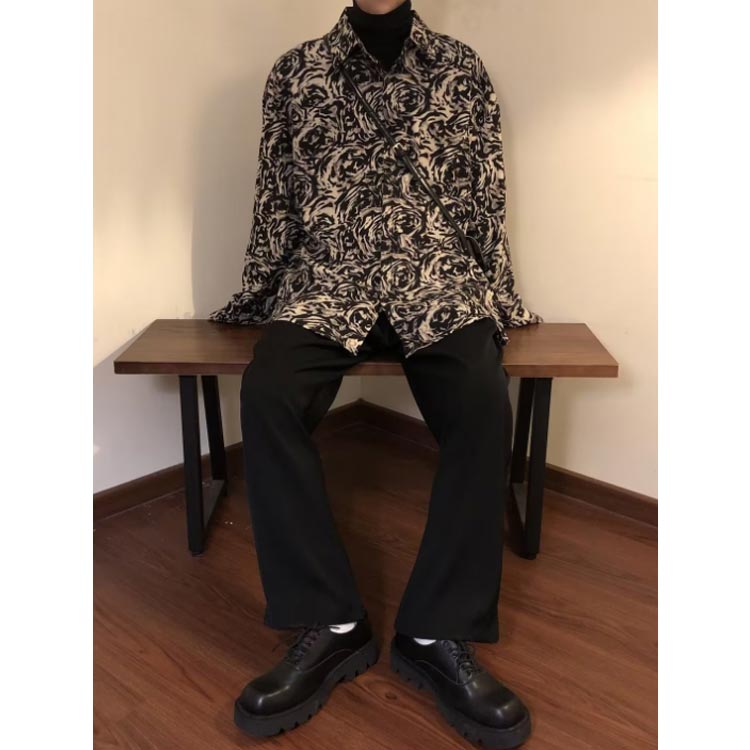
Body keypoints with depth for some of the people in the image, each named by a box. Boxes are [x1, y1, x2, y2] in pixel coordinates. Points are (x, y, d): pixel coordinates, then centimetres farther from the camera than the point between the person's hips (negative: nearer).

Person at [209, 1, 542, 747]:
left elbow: (486, 196, 11)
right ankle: (331, 625, -18)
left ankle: (437, 634, -17)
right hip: (326, 279, 1)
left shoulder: (460, 68, 15)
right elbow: (275, 200, 13)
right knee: (267, 395, -29)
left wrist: (493, 299, 4)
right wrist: (260, 298, 8)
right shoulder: (296, 70, 15)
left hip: (439, 279, 0)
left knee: (483, 406, -30)